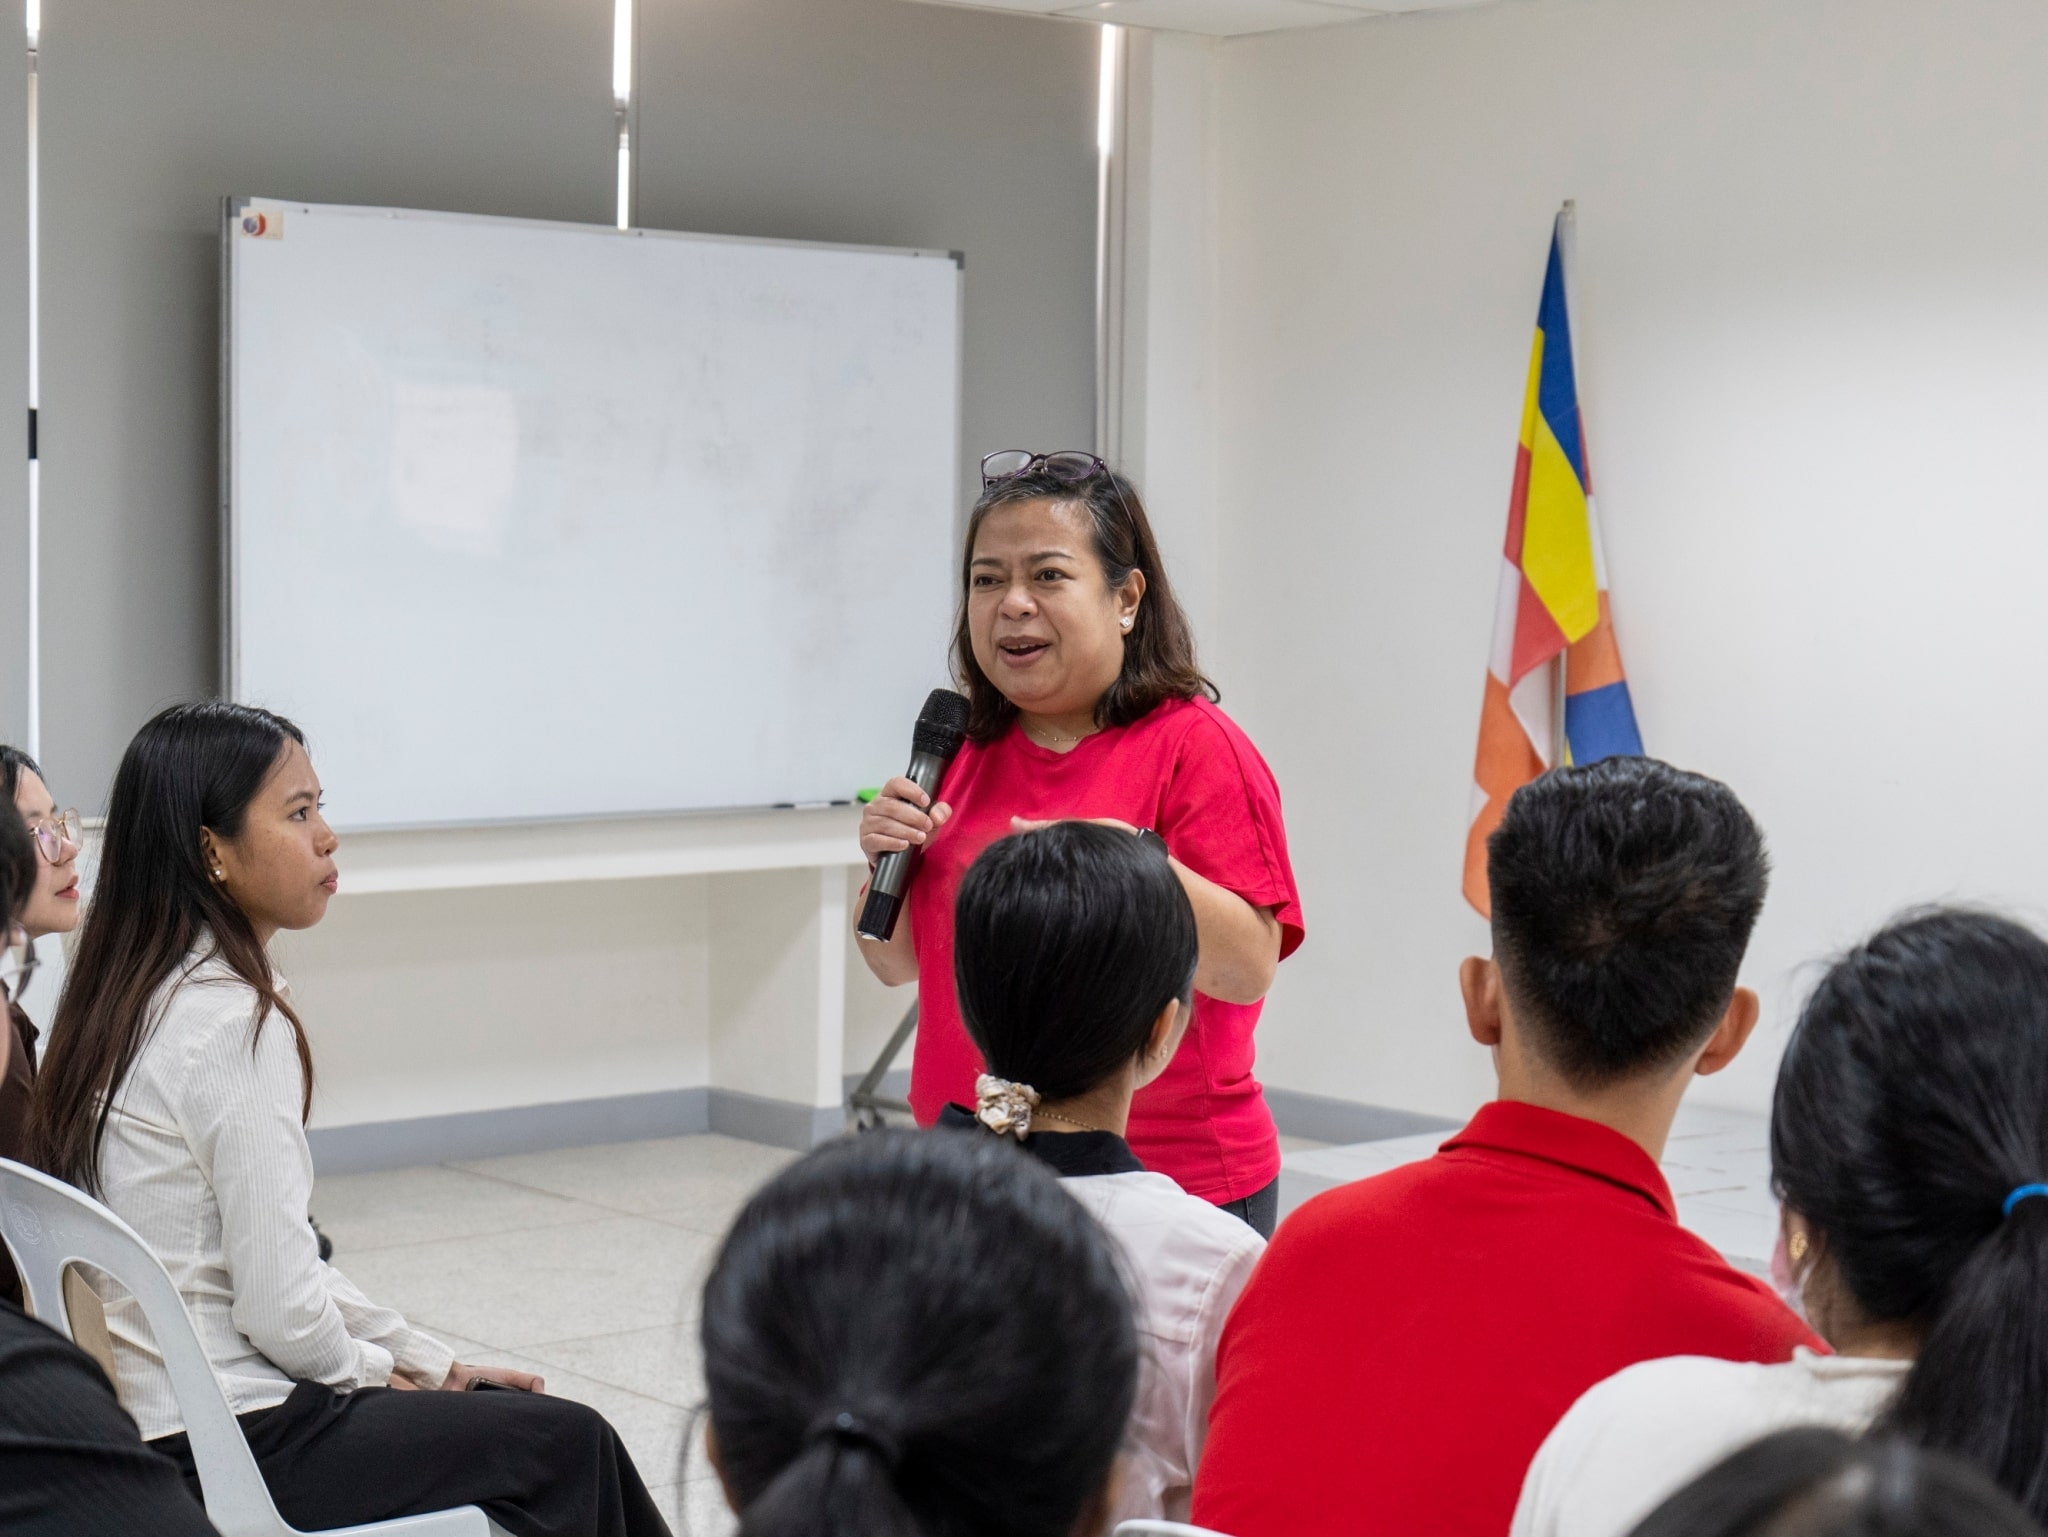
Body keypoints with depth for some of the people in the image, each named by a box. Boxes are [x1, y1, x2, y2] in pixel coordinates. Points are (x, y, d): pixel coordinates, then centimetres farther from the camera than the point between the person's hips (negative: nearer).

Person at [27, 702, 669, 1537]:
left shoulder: (139, 999, 9)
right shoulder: (232, 1024, -20)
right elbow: (281, 1307, -22)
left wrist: (432, 1364, 14)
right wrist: (374, 1368, -1)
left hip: (161, 1425, 9)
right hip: (236, 1451, -9)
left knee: (508, 1411, 21)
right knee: (570, 1441, 8)